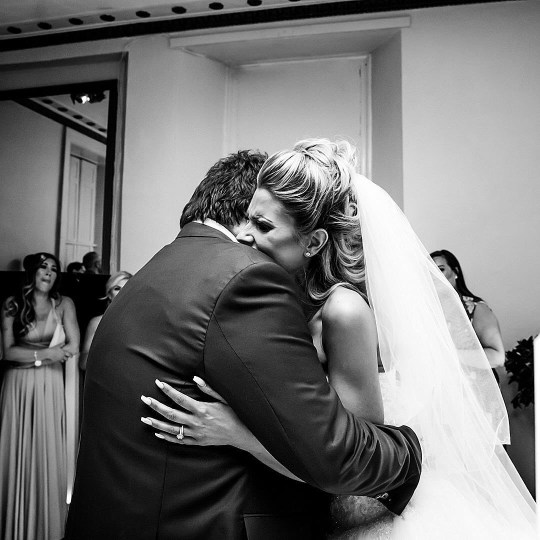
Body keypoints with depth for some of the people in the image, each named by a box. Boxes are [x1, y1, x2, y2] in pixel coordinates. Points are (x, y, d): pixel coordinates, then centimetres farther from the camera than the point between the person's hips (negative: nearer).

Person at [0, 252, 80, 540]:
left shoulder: (64, 304, 1)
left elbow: (73, 348, -6)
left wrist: (30, 354, -10)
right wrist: (46, 353, -13)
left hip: (51, 388, 0)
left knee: (48, 455, 2)